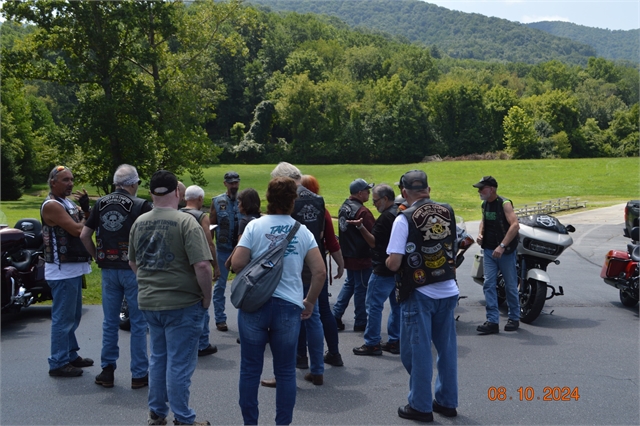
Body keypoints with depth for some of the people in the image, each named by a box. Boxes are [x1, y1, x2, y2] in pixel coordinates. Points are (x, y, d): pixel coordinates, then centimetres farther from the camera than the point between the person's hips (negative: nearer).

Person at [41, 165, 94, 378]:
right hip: (62, 270, -10)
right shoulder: (51, 205, -15)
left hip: (74, 268, 10)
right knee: (63, 318, -5)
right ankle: (58, 363, 3)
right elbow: (77, 230, -22)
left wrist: (86, 208, -5)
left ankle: (71, 355, 29)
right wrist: (85, 213, -4)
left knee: (73, 316, 18)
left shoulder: (68, 203, 14)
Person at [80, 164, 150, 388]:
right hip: (134, 269, -4)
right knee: (138, 323, 5)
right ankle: (139, 374, 12)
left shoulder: (101, 204, 4)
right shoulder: (141, 205, -9)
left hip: (108, 269, 4)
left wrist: (97, 256, 12)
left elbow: (84, 235, 3)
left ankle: (107, 370, 21)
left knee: (110, 322, 14)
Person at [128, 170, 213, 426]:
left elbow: (133, 263, 16)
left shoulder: (139, 223, 4)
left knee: (158, 358, 20)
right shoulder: (185, 222, -15)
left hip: (148, 302, 6)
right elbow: (202, 265, -22)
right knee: (179, 364, 4)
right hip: (182, 303, -6)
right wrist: (207, 296, -8)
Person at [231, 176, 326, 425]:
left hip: (254, 304, -1)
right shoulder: (302, 231, 3)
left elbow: (236, 264, -9)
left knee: (250, 369, 11)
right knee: (285, 371, 12)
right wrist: (309, 302, 10)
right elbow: (320, 272, -2)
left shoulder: (254, 226, -3)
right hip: (289, 306, 1)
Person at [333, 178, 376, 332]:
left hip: (348, 254, 8)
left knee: (349, 284, 21)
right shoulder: (363, 211, -22)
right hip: (362, 257, -8)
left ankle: (336, 315, 19)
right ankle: (360, 323, 13)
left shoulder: (344, 207, 6)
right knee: (361, 289, 3)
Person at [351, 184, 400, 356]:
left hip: (384, 269, -9)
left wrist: (360, 227, -21)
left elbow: (374, 243, -16)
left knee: (374, 305, -2)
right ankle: (395, 341, 19)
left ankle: (372, 343, 1)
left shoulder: (386, 218, -17)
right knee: (397, 305, 13)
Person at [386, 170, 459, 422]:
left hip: (419, 294, -5)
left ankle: (421, 406, 14)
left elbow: (394, 264, -16)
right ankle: (447, 401, 26)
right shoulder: (448, 212, 2)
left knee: (418, 351, 6)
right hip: (448, 291, 5)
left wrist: (388, 261, 4)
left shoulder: (405, 219, -14)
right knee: (447, 348, 15)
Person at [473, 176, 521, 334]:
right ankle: (492, 321, -2)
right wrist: (480, 233, 5)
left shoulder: (504, 204, -14)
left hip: (505, 251, -6)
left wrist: (502, 246, -30)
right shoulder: (484, 204, 8)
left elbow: (515, 225, -25)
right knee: (489, 284, -2)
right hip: (488, 250, 6)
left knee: (510, 286, 6)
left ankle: (514, 318, 22)